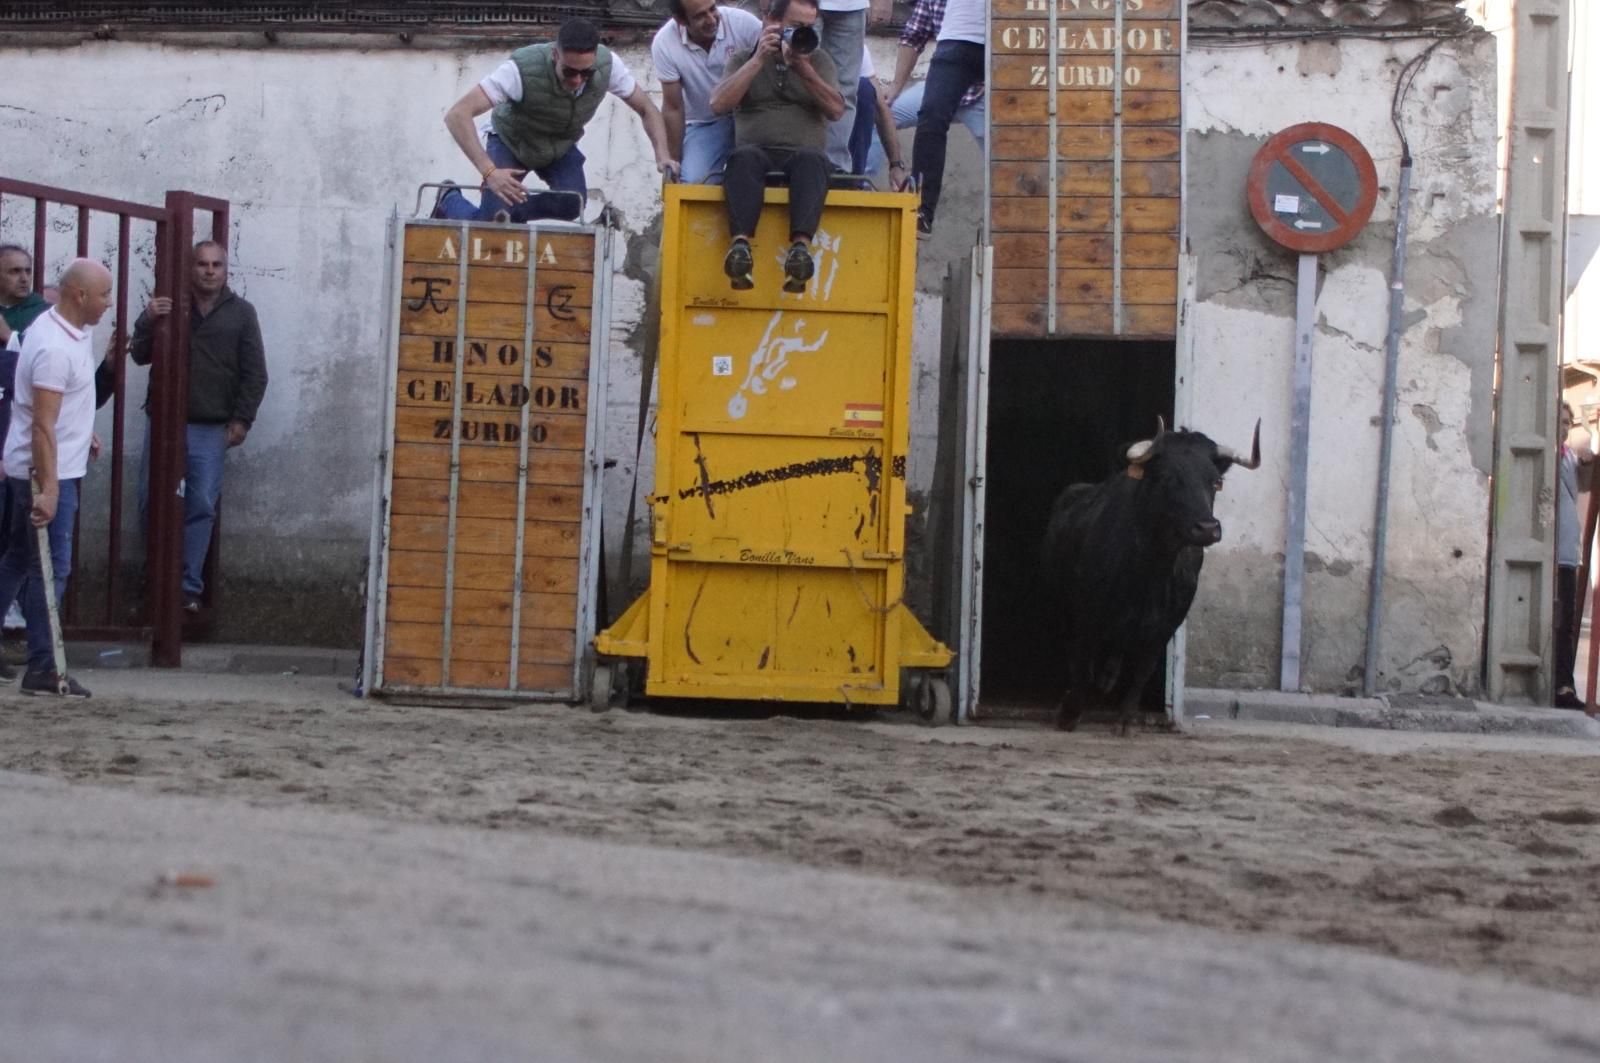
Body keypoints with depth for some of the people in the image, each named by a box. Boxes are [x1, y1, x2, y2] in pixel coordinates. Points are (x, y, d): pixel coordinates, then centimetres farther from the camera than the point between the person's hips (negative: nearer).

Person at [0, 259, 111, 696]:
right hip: (47, 472, -10)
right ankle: (42, 668, -3)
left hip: (52, 468, 10)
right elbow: (42, 425, -28)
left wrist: (82, 432, 30)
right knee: (51, 568, -6)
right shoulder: (55, 348, -25)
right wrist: (48, 489, -31)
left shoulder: (69, 330, 5)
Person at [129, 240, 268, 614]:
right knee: (153, 500, 1)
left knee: (201, 507, -2)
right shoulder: (168, 306, 8)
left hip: (210, 429, -1)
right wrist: (147, 322, -14)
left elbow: (255, 374, 4)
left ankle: (188, 587, 3)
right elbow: (140, 356, 3)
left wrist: (242, 419, -4)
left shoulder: (241, 314, 5)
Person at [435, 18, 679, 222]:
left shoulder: (608, 65, -29)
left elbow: (646, 109, -13)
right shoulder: (523, 69, -41)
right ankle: (450, 202, 19)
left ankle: (506, 214, 5)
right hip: (510, 142, -3)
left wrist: (663, 155, -30)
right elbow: (457, 115, -44)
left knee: (572, 204, -23)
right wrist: (489, 172, -53)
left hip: (561, 147, 3)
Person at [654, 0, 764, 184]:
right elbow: (673, 109, -10)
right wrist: (674, 164, -5)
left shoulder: (743, 22, -22)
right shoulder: (664, 44, -19)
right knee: (694, 180, -22)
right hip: (703, 124, 0)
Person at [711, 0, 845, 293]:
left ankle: (800, 247, -59)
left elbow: (836, 109, 3)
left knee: (812, 160, -36)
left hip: (802, 156, 0)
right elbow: (719, 104, -1)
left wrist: (803, 68, -8)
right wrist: (758, 60, -6)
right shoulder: (744, 59, 16)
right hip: (757, 153, 0)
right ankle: (741, 245, -56)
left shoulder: (818, 59, 19)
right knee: (744, 158, -36)